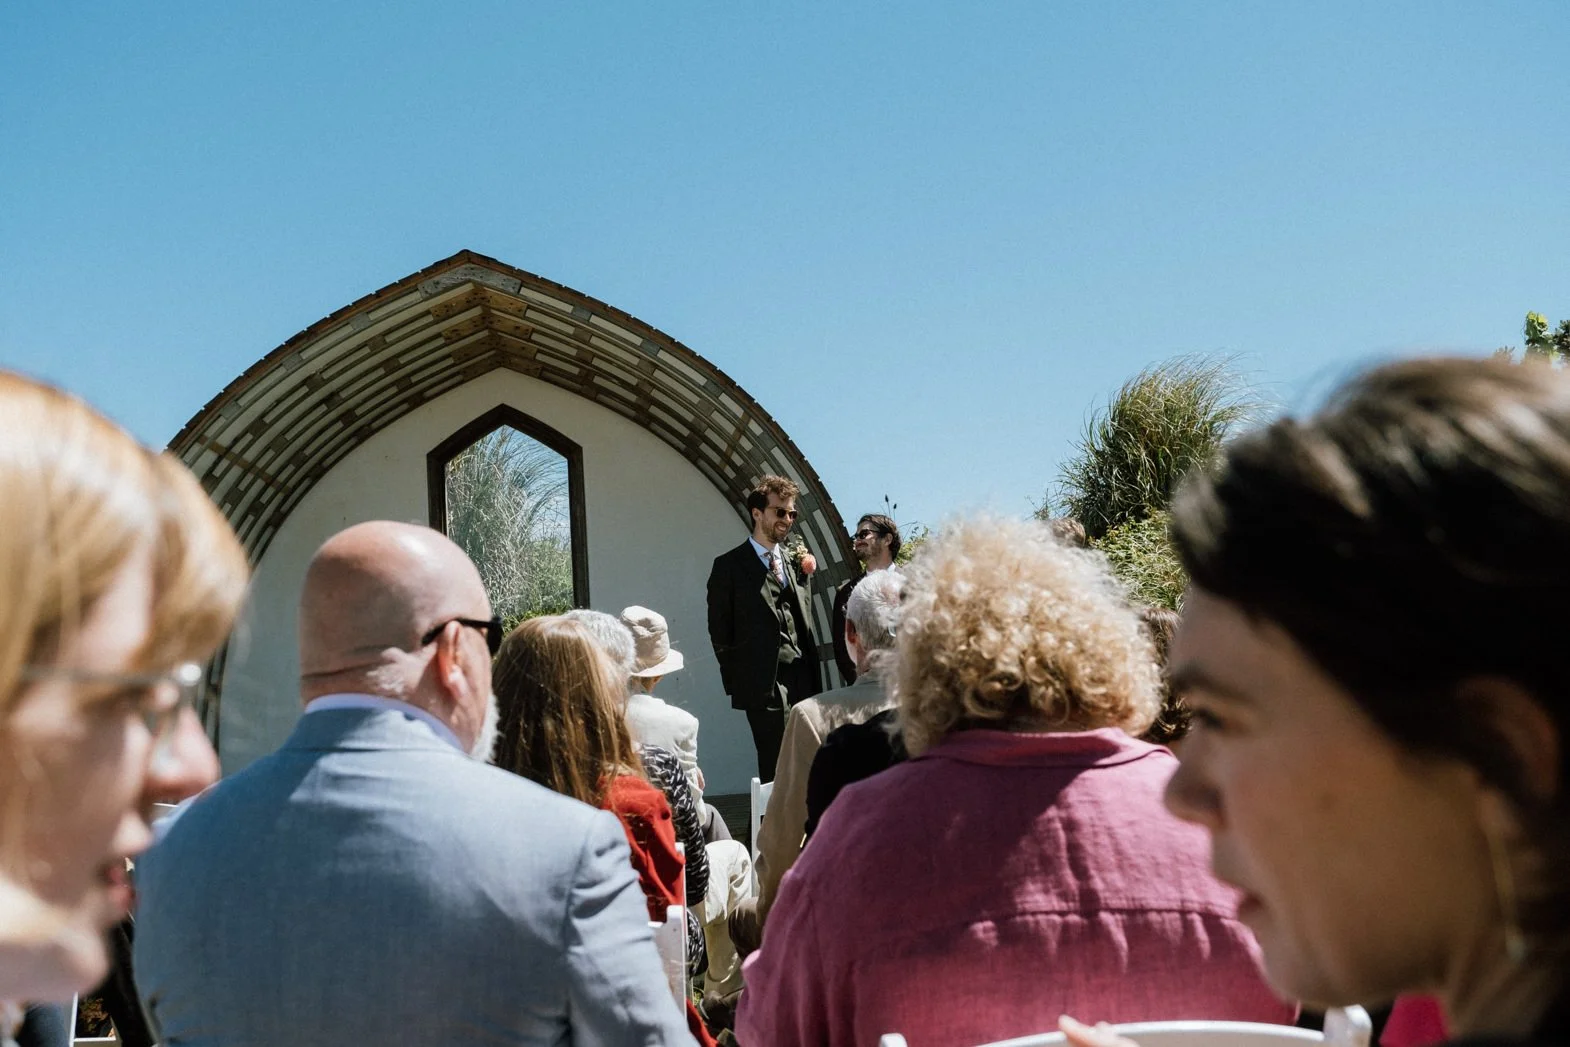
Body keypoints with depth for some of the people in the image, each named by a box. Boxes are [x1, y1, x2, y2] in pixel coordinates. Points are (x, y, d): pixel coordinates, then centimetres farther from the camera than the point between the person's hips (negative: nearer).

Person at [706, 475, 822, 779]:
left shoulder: (796, 563, 16)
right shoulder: (729, 566, 1)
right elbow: (720, 631, 1)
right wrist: (736, 682, -1)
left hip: (802, 678, 5)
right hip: (763, 683, -4)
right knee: (774, 767, -4)